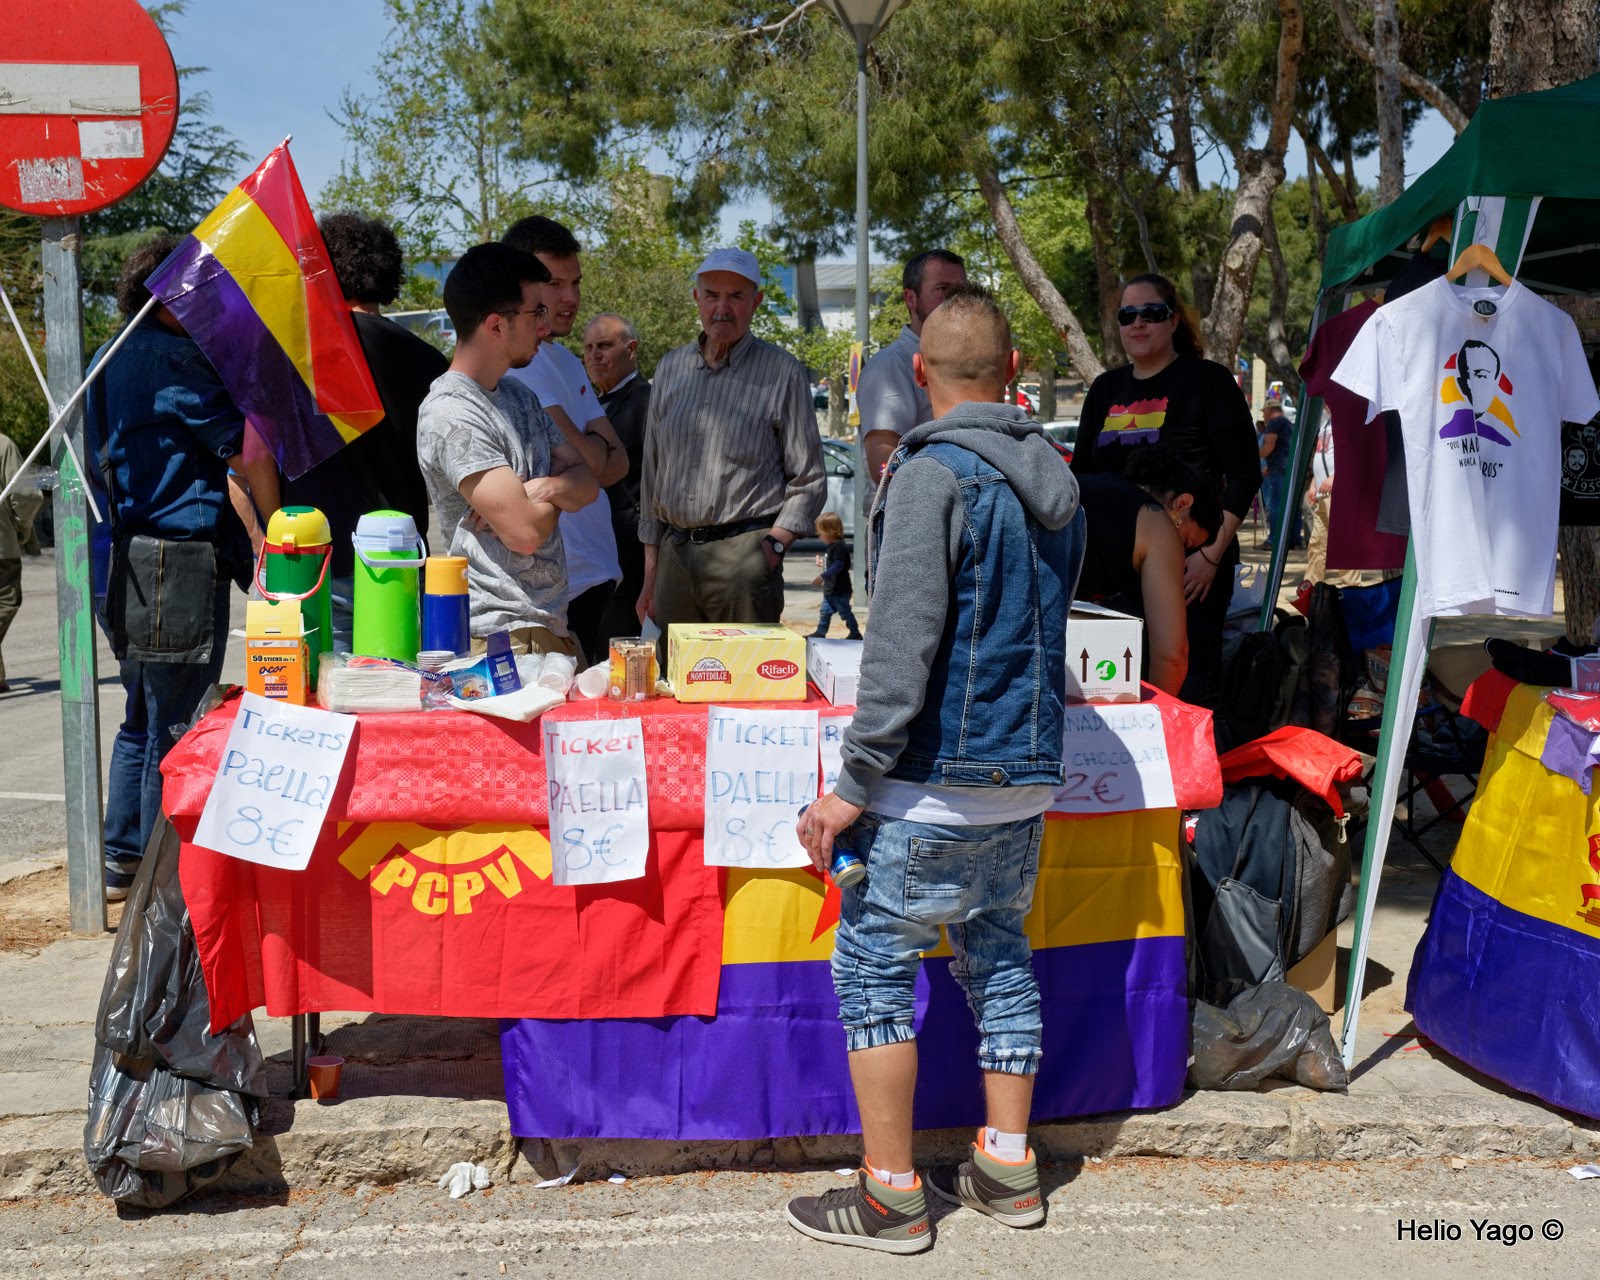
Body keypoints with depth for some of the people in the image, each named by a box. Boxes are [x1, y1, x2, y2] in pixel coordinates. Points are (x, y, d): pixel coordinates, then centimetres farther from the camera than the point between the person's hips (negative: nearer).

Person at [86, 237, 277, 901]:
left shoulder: (109, 360, 17)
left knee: (142, 721, 19)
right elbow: (249, 455, -14)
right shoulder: (174, 360, -13)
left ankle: (122, 862, 26)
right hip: (178, 565, -10)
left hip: (125, 564, 10)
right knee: (175, 731, -3)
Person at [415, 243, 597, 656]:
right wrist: (559, 496, 2)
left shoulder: (519, 396, 15)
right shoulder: (451, 415, -15)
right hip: (504, 634, -9)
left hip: (552, 622, 9)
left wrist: (546, 488, -11)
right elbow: (525, 532, -20)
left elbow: (587, 482, 12)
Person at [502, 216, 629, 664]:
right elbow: (587, 459, -17)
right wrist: (598, 445, 3)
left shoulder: (566, 360, 18)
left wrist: (589, 449, -10)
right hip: (556, 588, -9)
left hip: (596, 572, 9)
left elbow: (617, 462, 9)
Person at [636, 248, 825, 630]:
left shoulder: (782, 372, 2)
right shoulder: (670, 369, 15)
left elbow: (808, 482, 2)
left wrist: (772, 546, -12)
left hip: (743, 555, -4)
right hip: (675, 554, 4)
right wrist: (650, 575, 15)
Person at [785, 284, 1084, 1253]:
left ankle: (892, 1198, 10)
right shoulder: (1056, 482, 10)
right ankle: (1007, 1172, 26)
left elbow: (903, 645, -21)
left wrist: (854, 784, -18)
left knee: (874, 966, 3)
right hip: (1029, 774, 8)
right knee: (999, 955, 17)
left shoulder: (932, 475, -15)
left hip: (938, 780, -8)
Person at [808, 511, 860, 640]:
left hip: (840, 590, -10)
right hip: (831, 590, 10)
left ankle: (855, 633, 12)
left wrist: (823, 576, -32)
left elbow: (838, 565, -29)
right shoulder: (833, 546, 12)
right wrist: (823, 563, 19)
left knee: (845, 612, 1)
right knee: (825, 611, 14)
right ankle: (820, 633, 22)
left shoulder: (839, 547, -21)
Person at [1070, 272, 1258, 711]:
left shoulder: (1207, 381, 1)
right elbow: (1081, 475, 22)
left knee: (1190, 687, -8)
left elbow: (1244, 475, -3)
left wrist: (1212, 554, -12)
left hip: (1190, 565, -5)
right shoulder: (1105, 389, 17)